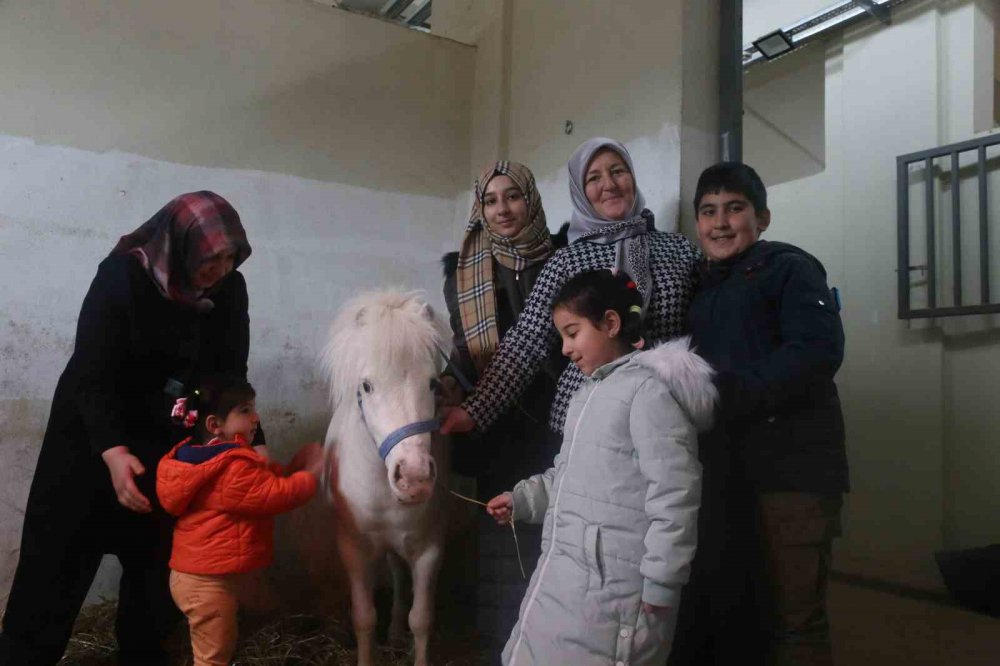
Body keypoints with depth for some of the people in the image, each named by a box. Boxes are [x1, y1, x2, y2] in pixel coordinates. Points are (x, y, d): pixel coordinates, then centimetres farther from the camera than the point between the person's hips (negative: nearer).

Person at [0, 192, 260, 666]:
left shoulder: (230, 290, -9)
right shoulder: (121, 276, -22)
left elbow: (230, 374, -2)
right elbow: (92, 374, -23)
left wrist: (253, 442, -10)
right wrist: (114, 451, -35)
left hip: (170, 441, 4)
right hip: (92, 434, -4)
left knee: (159, 555, 9)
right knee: (61, 553, 4)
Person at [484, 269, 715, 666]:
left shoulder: (647, 389, -16)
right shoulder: (589, 392, 16)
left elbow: (674, 494, -19)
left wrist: (660, 585, -17)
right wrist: (522, 500, 12)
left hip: (610, 585, -9)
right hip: (563, 576, 9)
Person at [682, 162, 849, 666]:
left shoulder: (787, 267, -2)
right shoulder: (702, 287, 19)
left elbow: (819, 349, -17)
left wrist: (730, 394, -23)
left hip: (791, 468, -7)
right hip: (721, 469, 7)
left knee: (793, 620, -1)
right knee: (716, 611, 16)